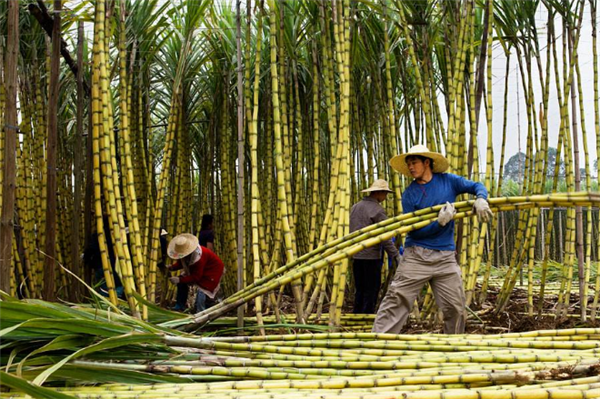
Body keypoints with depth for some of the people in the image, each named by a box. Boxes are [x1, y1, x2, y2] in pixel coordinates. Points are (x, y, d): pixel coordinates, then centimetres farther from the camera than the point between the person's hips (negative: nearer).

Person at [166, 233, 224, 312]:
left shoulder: (199, 258, -41)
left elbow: (196, 277, -35)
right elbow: (180, 263, 0)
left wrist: (179, 280, -39)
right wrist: (172, 267, -21)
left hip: (212, 270, -9)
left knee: (202, 288, -28)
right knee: (182, 282, 1)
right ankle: (180, 306, 13)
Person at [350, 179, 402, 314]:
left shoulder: (355, 207, 12)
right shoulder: (377, 209, -11)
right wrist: (395, 255, -13)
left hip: (356, 255, 7)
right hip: (371, 255, -7)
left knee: (360, 289, 14)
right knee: (371, 290, 0)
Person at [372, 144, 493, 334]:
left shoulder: (448, 181, 6)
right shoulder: (409, 194, 0)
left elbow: (477, 186, 11)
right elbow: (415, 230, -6)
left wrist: (481, 199, -12)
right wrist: (440, 222, -21)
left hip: (445, 257, 2)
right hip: (416, 256, -2)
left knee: (455, 308, 6)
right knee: (395, 301, -8)